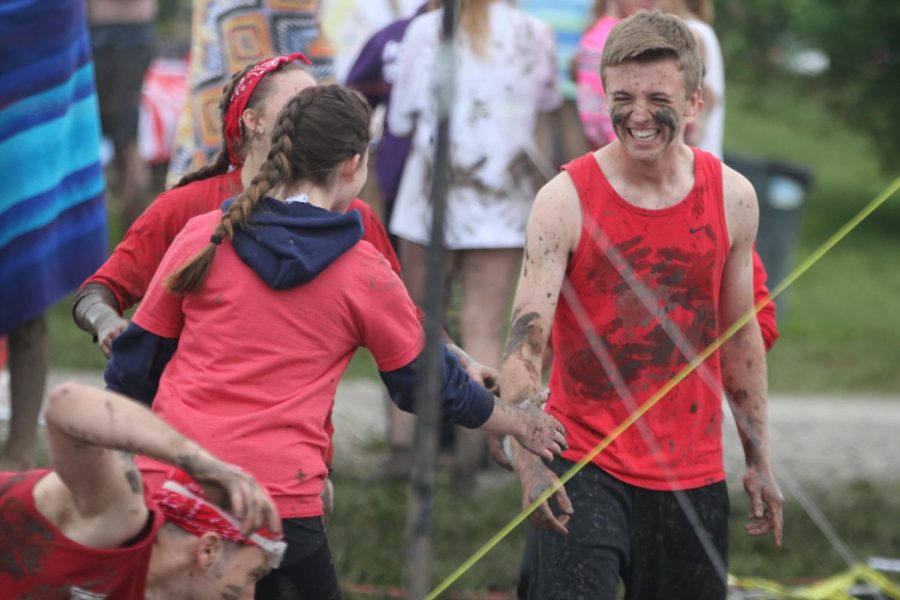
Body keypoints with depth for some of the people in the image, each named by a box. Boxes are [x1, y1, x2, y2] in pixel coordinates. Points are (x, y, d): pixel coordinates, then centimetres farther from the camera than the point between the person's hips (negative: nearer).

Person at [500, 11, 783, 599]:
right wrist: (530, 464, -30)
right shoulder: (566, 200, -10)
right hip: (585, 467, -3)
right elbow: (525, 341, -16)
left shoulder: (732, 198, 2)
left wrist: (760, 462, 14)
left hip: (693, 476, 3)